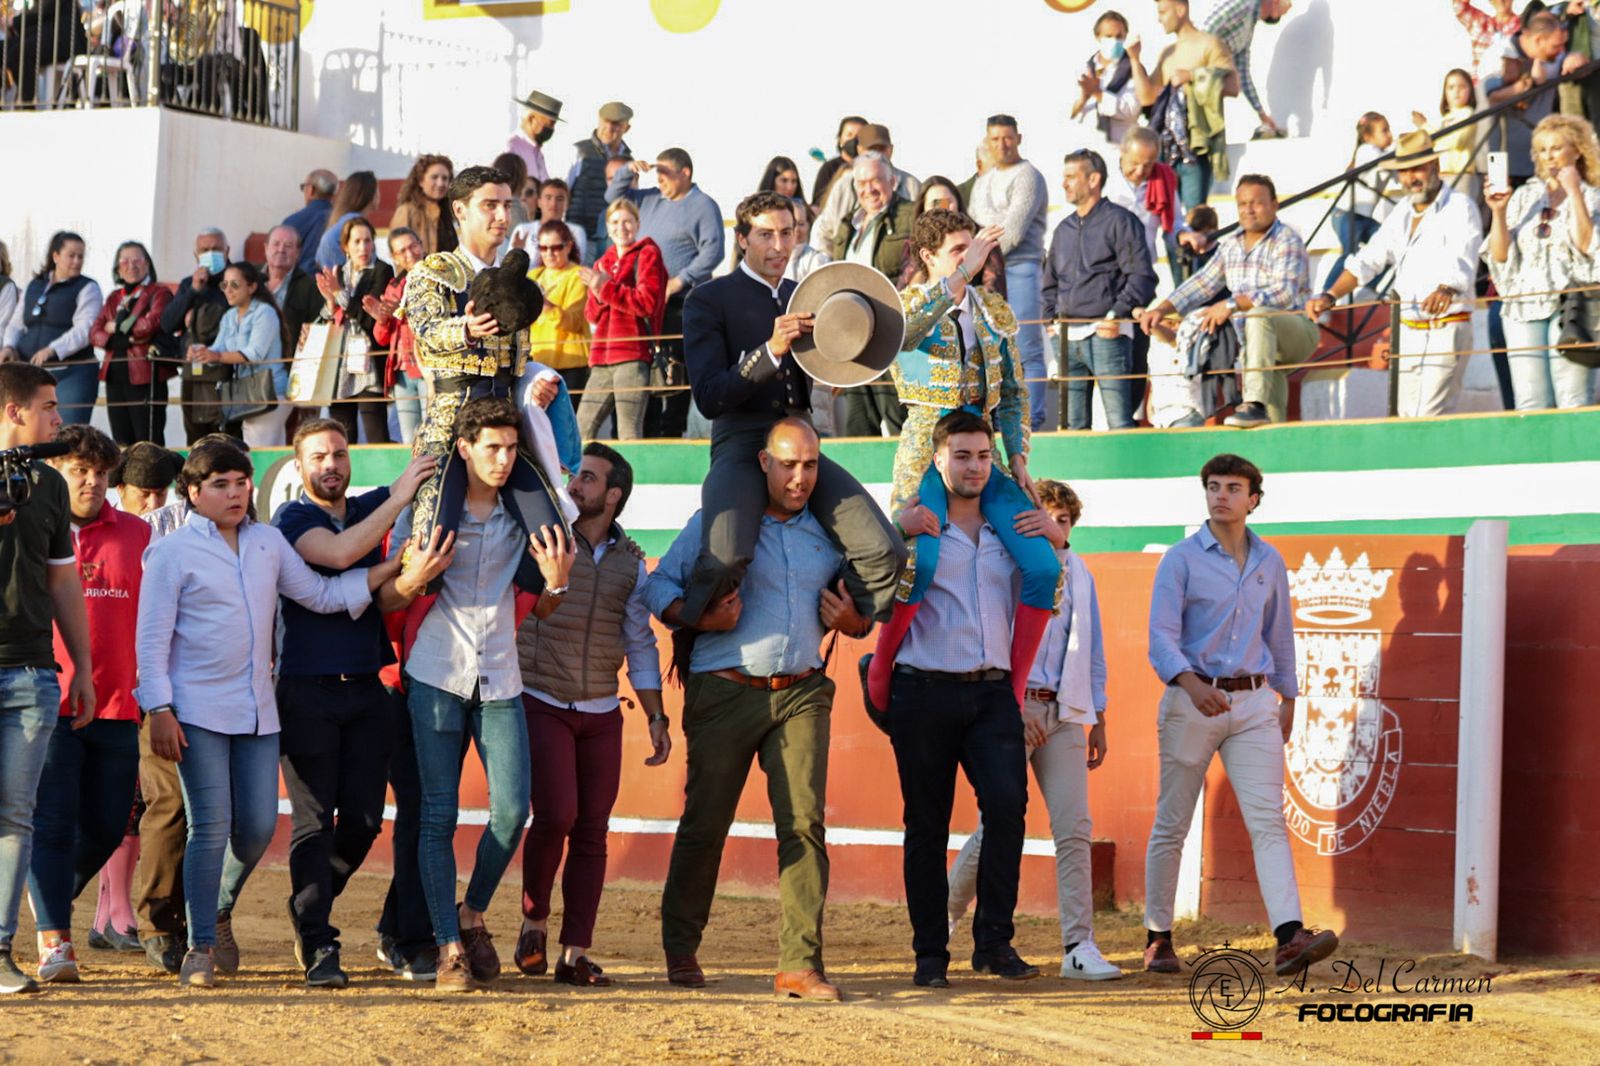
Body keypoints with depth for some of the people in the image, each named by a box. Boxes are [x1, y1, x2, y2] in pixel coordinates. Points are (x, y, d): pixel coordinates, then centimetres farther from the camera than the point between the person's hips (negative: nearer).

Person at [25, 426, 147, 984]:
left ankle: (55, 896, 33)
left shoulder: (136, 535, 9)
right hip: (51, 703, -3)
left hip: (116, 706, 3)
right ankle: (54, 941, -4)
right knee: (53, 822, -7)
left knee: (107, 826, 8)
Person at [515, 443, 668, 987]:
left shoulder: (630, 562, 9)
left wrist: (656, 718, 10)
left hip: (601, 715, 3)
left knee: (592, 833, 0)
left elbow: (640, 644, 13)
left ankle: (576, 953, 4)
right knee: (555, 815, -17)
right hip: (542, 705, -3)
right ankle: (534, 921, 6)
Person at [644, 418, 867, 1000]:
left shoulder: (828, 534, 15)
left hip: (801, 693, 2)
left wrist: (850, 620, 1)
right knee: (705, 822, 1)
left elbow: (861, 617, 24)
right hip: (725, 691, -2)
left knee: (804, 821, -11)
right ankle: (680, 948, 19)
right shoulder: (715, 521, 5)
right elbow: (659, 585, 5)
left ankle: (800, 963, -11)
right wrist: (700, 617, -13)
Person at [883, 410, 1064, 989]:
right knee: (927, 825, 2)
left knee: (1008, 802, -17)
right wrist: (901, 534, -12)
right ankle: (930, 952, 9)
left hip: (992, 691, 2)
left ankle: (994, 940, -10)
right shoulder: (916, 528, 5)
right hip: (926, 691, -2)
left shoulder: (1010, 528, 15)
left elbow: (1046, 604, 23)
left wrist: (1054, 544, 8)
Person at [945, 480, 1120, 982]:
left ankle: (1079, 947, -7)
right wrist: (1016, 708, -14)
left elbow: (1092, 653, 22)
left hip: (1063, 713, 5)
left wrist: (1098, 722, 18)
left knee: (1074, 828, -5)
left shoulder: (1080, 577, 17)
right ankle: (944, 915, 17)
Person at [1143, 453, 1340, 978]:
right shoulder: (1181, 559, -3)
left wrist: (1287, 697, 23)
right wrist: (1191, 683, -29)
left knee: (1268, 820, -11)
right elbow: (1161, 636, -12)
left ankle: (1290, 936, -23)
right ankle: (1158, 937, 17)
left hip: (1254, 703, 3)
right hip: (1191, 700, -3)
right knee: (1171, 824, 4)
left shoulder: (1269, 561, 11)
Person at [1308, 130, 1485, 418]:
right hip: (1407, 331, 7)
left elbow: (1463, 260, -25)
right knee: (1407, 418, 6)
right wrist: (1330, 296, -2)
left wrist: (1446, 289, -47)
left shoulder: (1460, 208, -8)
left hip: (1446, 331, -7)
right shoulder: (1401, 216, 16)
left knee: (1430, 419, -16)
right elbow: (1367, 261, 14)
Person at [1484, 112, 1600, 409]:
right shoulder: (1524, 197, 16)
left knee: (1573, 401, -11)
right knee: (1529, 403, -4)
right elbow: (1500, 256, 11)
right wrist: (1498, 212, -3)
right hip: (1523, 307, 3)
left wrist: (1574, 192, -10)